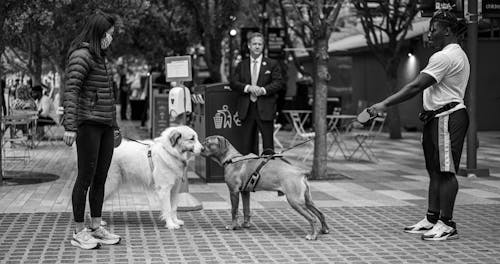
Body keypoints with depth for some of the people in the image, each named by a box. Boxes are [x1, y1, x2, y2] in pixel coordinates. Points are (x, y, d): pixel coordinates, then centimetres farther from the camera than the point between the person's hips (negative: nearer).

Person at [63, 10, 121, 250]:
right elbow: (70, 92, -17)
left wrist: (114, 125, 24)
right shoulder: (81, 56, -9)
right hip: (88, 124, -8)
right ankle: (79, 232, 2)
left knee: (100, 178, 10)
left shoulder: (101, 57, 18)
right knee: (86, 177, -4)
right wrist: (70, 126, -23)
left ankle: (96, 227, 18)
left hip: (105, 125, 8)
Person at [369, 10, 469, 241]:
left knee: (445, 171, -8)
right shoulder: (458, 55, 19)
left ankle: (447, 224, -5)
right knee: (435, 170, 12)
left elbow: (415, 87, -21)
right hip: (439, 118, 11)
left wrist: (384, 104, -20)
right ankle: (432, 219, 18)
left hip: (447, 118, -11)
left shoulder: (444, 57, -16)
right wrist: (428, 112, 18)